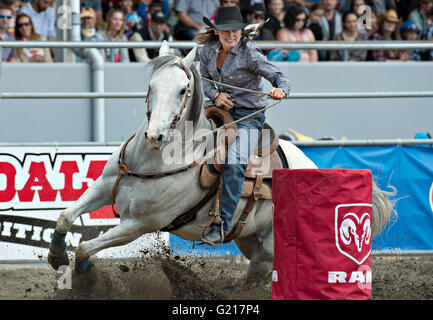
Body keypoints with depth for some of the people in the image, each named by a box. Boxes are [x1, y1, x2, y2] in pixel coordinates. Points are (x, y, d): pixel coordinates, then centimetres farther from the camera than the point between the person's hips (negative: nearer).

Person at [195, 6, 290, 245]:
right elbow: (204, 78, 12)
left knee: (234, 164, -24)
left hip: (249, 116, -7)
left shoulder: (249, 53, -19)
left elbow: (278, 76, -21)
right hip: (222, 109, 7)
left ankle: (223, 226, -24)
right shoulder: (209, 50, -2)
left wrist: (281, 91, -44)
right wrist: (216, 94, -8)